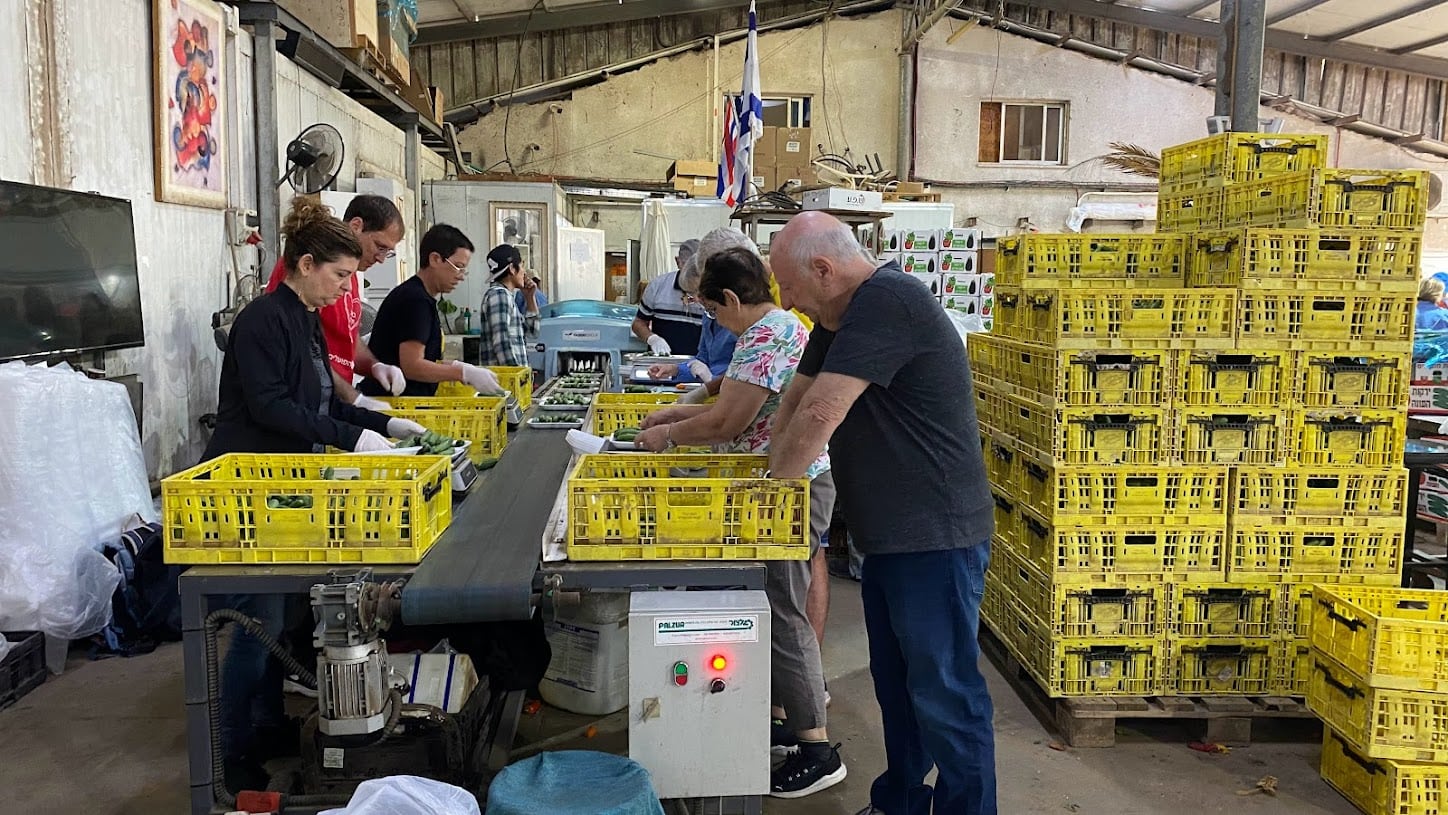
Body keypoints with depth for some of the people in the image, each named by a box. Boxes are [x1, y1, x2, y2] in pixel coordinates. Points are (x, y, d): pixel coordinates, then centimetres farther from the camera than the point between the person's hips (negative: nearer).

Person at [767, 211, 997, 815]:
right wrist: (773, 468, 4)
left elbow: (820, 415, -25)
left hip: (934, 537, -10)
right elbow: (797, 399, 16)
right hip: (890, 534, 10)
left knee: (943, 696, 0)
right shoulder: (843, 314, 13)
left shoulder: (886, 302, -21)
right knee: (896, 685, 20)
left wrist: (770, 486, -11)